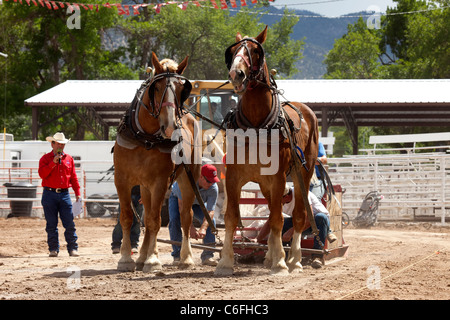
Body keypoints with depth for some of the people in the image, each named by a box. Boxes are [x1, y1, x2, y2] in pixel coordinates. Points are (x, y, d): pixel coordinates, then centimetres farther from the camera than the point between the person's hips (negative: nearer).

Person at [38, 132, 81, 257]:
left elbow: (73, 177, 14)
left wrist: (77, 193, 7)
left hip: (64, 194, 2)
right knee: (51, 224, 2)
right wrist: (53, 163, -16)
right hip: (50, 194, -2)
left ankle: (72, 248, 2)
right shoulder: (45, 158, 3)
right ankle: (53, 249, 8)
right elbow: (42, 174, -11)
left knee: (69, 223, -3)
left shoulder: (69, 159, 12)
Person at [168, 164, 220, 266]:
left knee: (210, 221, -19)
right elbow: (182, 206, -39)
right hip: (177, 199, -3)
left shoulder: (213, 188, -31)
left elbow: (210, 211, -32)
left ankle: (208, 255, -14)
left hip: (198, 203, 3)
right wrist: (191, 228, -45)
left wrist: (203, 228, -50)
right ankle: (177, 255, -20)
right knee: (174, 220, -28)